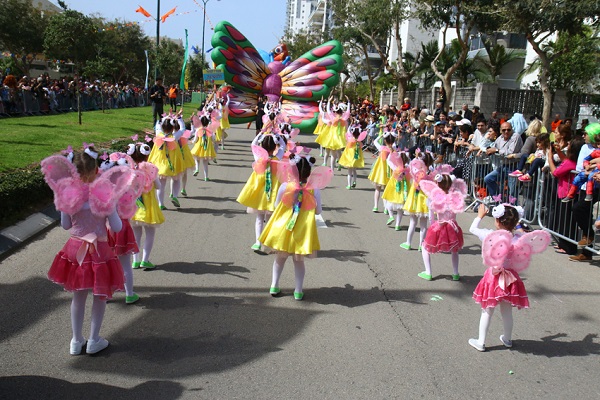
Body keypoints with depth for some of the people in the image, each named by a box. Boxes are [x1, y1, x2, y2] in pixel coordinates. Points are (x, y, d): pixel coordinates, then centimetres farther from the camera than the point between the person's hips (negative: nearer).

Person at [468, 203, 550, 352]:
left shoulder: (490, 236, -16)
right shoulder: (519, 240, -11)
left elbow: (473, 229, -1)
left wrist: (480, 215, 16)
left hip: (493, 277, -2)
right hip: (511, 278, 2)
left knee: (487, 311, 10)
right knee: (507, 312, 19)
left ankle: (481, 342, 17)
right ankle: (507, 339, 37)